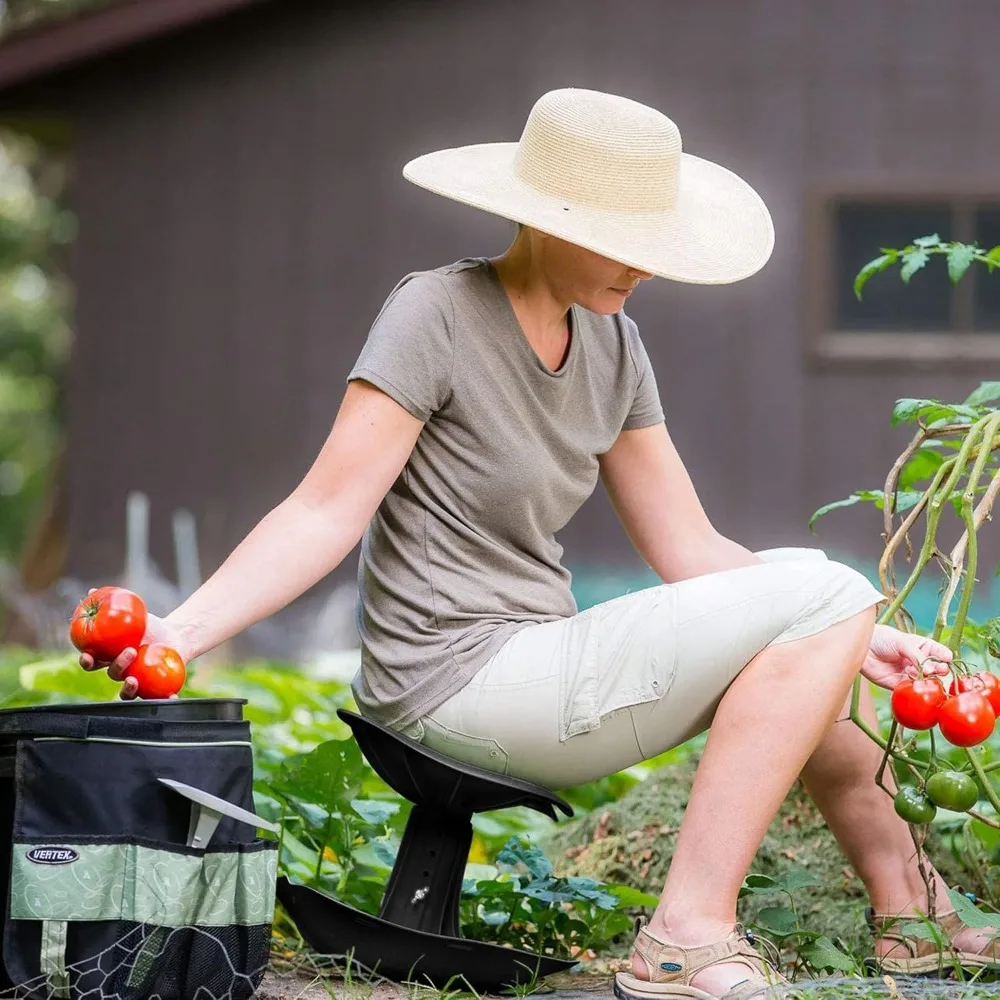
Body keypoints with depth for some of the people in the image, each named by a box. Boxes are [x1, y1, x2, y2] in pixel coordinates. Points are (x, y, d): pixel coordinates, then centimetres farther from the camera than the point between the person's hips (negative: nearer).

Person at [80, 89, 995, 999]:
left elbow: (688, 548, 11)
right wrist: (180, 633, -27)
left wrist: (855, 640, 2)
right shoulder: (437, 314, -11)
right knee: (825, 595, -15)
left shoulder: (611, 344, 11)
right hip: (463, 681, -8)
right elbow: (326, 513, -15)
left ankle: (907, 906, 36)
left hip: (540, 668, 8)